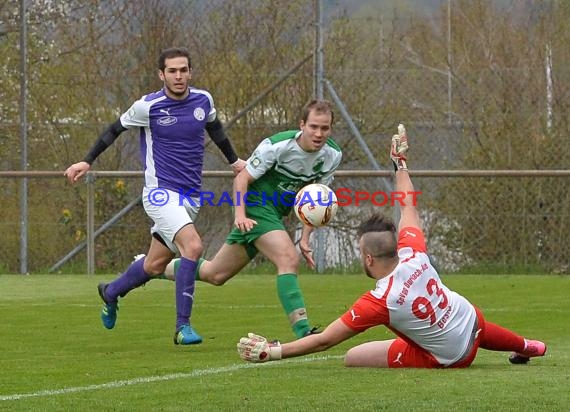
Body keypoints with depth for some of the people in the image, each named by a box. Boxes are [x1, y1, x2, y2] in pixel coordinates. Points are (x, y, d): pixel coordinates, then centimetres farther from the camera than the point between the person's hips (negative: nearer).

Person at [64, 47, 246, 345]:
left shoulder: (203, 100, 3)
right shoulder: (148, 107, -10)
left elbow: (214, 128, 25)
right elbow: (115, 129, 6)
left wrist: (234, 160, 31)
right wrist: (87, 161, 4)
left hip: (190, 197, 6)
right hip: (161, 193, -6)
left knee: (155, 265, 12)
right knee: (193, 246, -26)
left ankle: (110, 292, 42)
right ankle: (183, 327, -20)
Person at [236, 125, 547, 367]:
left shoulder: (379, 301, -30)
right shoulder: (413, 255, -17)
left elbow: (323, 341, -27)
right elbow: (408, 207, 3)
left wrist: (272, 351, -25)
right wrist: (401, 163, 16)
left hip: (447, 359, -7)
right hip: (471, 320, 7)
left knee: (353, 358, -11)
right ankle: (527, 347, 68)